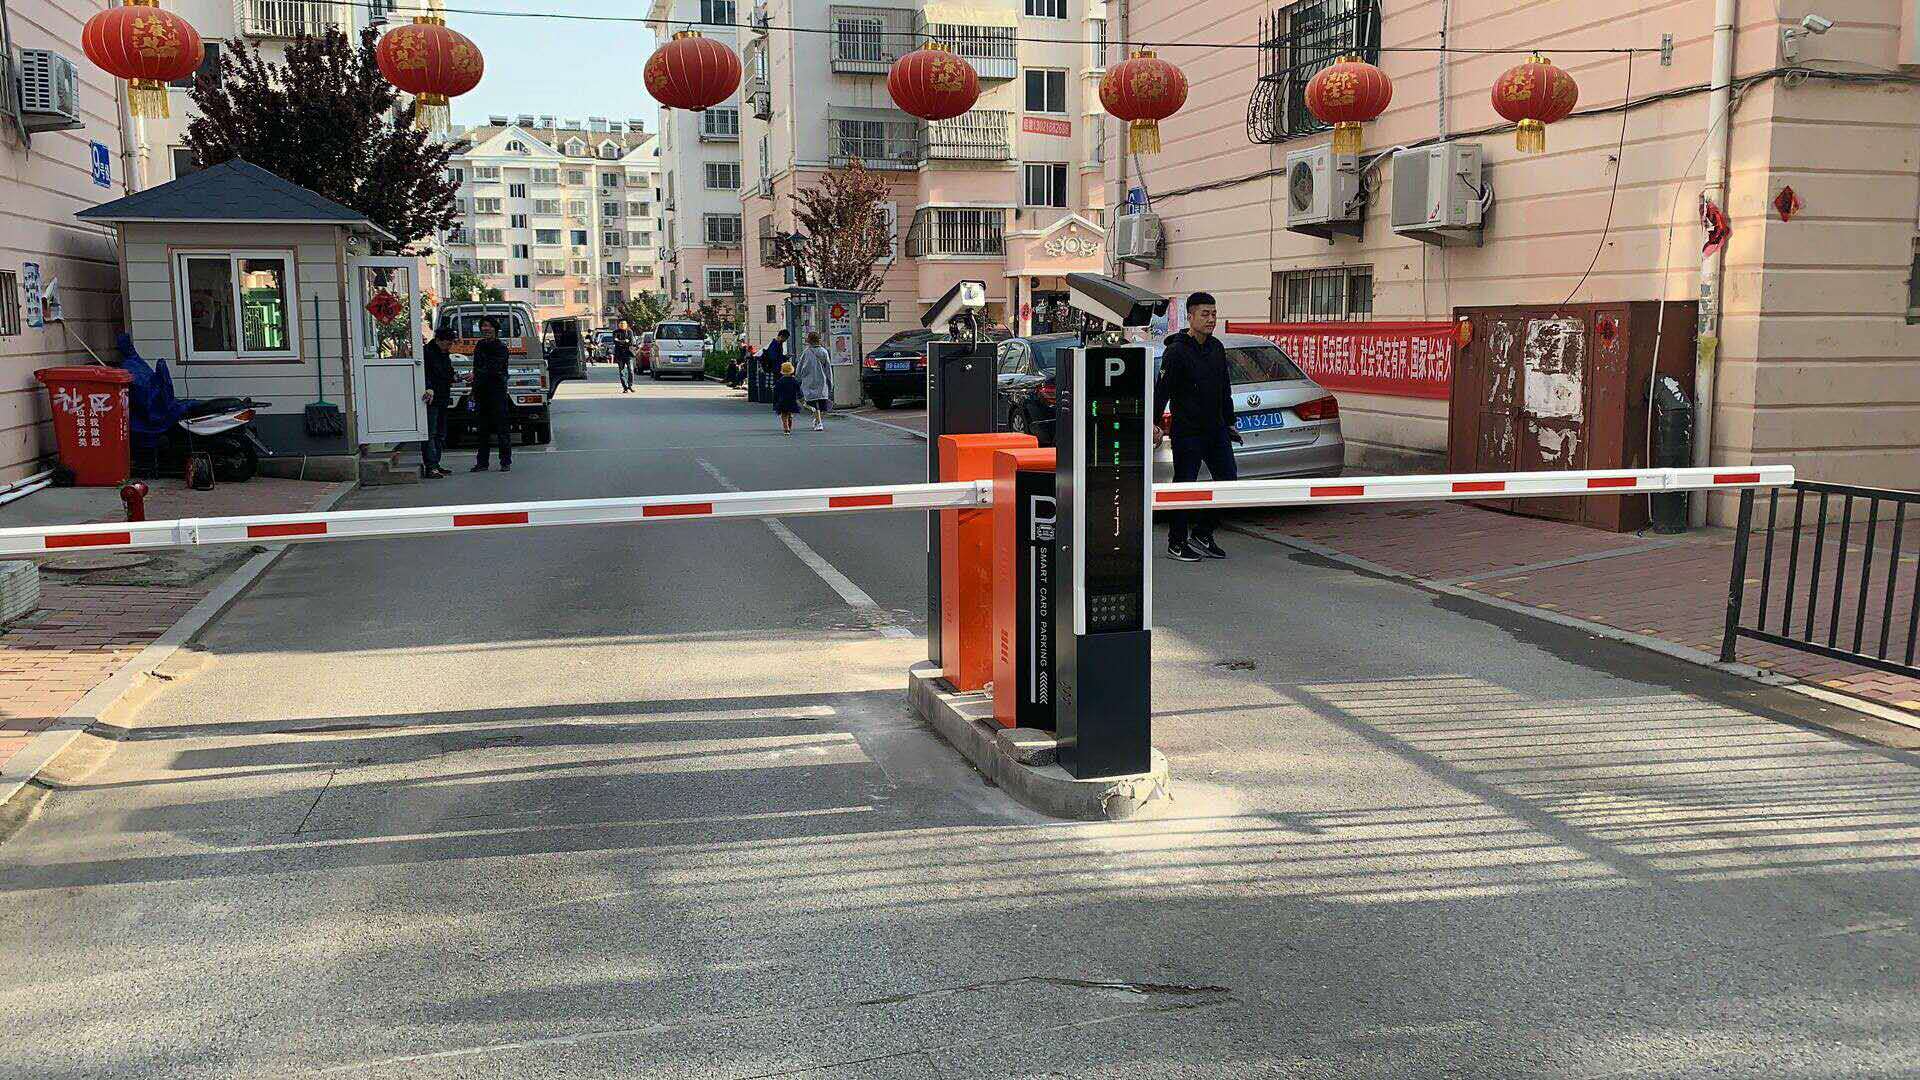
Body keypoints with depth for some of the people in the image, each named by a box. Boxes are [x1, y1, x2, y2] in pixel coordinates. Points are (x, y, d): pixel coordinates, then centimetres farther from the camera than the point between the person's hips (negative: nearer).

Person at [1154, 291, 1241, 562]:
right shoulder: (1177, 351, -12)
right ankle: (1176, 544, 11)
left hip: (1216, 430, 7)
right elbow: (1162, 389, -19)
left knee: (1229, 481, 6)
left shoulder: (1217, 348, 11)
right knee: (1184, 487, -1)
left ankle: (1202, 535, 19)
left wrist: (1229, 423, 22)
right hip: (1187, 432, -7)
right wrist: (1155, 423, -28)